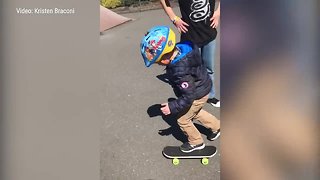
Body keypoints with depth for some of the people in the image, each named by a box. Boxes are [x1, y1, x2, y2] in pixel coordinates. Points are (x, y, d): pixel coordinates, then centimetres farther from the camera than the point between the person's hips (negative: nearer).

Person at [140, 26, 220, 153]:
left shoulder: (180, 72, -39)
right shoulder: (179, 48, -15)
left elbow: (188, 97, -30)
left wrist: (172, 107, -21)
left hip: (198, 95, -9)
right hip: (201, 88, 9)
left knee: (183, 120, 10)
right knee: (195, 112, 30)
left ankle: (196, 142, 33)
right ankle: (216, 126, 47)